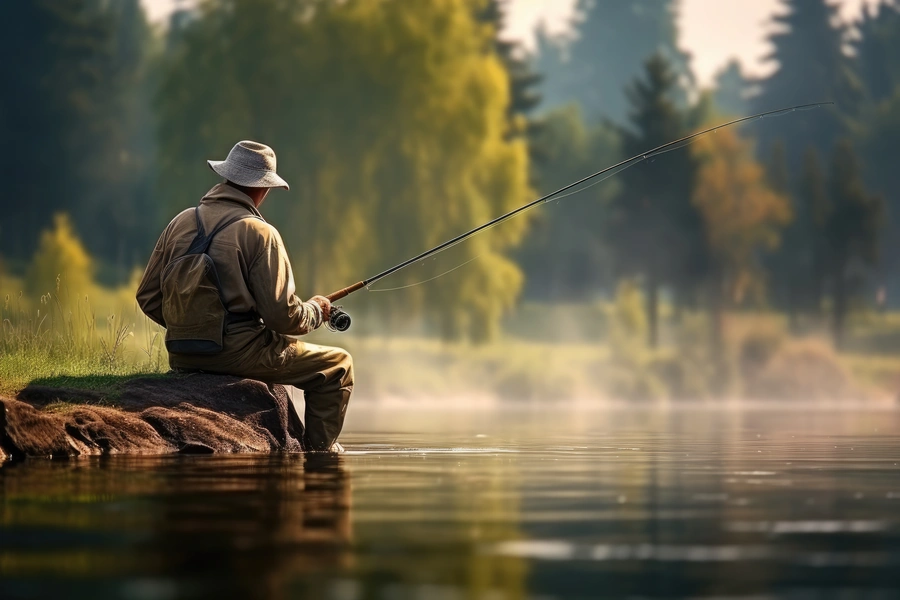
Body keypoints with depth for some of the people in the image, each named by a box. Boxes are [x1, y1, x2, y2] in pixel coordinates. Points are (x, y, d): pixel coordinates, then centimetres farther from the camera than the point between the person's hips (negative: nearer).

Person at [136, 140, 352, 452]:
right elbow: (281, 314, -15)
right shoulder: (259, 233, -12)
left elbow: (148, 298, 10)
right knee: (337, 366, 10)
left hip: (182, 357, 7)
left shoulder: (181, 223, 6)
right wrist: (315, 311, 7)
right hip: (239, 353, -7)